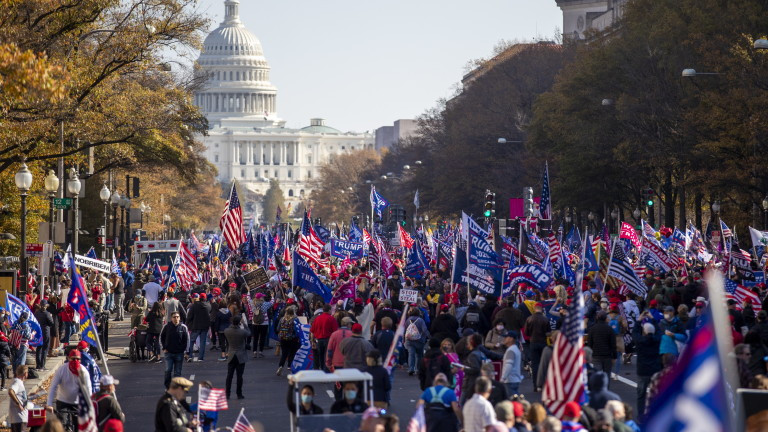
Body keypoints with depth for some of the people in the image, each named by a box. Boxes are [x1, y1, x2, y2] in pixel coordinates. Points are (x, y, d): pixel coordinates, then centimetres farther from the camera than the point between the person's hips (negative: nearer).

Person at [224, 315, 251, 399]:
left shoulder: (227, 331, -9)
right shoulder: (242, 332, -18)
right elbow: (249, 333, 3)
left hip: (231, 356, 3)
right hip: (241, 357, -3)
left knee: (229, 376, 8)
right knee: (239, 376, 3)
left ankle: (227, 394, 8)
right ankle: (239, 394, 7)